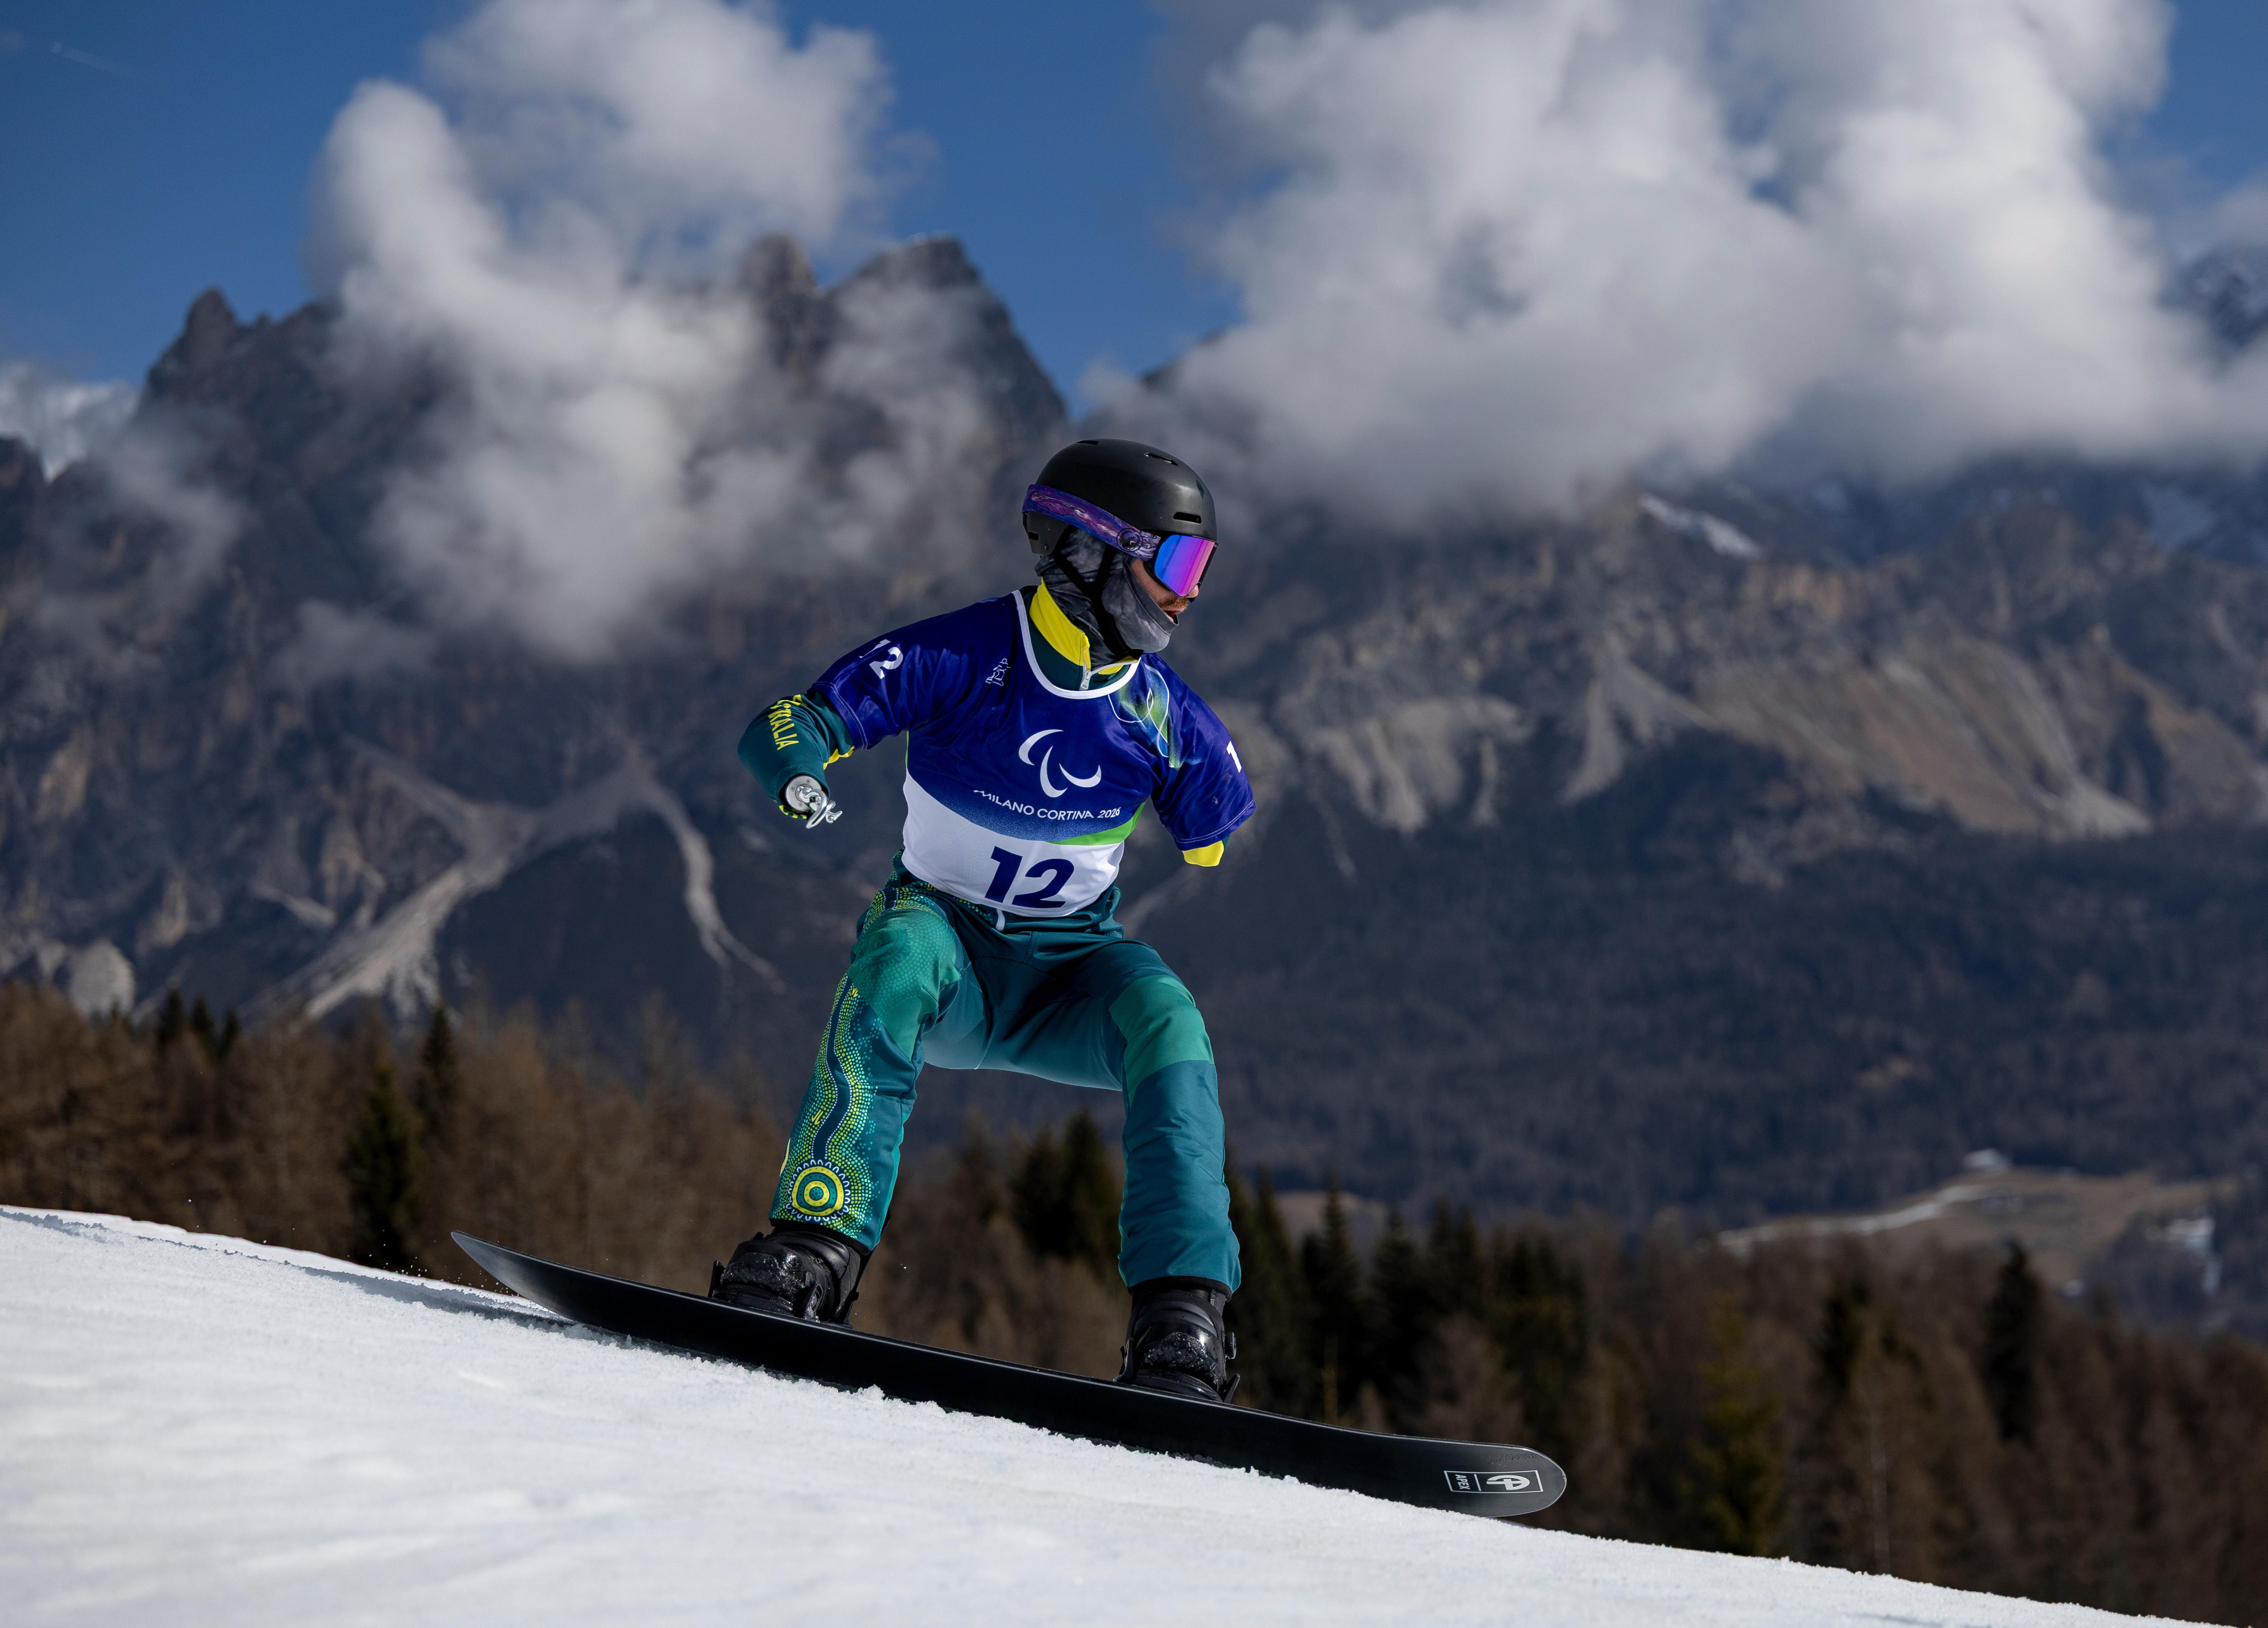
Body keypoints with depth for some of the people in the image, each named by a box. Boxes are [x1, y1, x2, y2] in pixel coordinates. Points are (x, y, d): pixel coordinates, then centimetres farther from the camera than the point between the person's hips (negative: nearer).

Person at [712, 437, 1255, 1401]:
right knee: (899, 957, -37)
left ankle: (1182, 1326, -34)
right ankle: (815, 1249, -44)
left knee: (1168, 1024, -30)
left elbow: (1220, 861, 14)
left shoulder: (1168, 719, -4)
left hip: (1069, 978, 2)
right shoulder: (960, 657, -14)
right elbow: (786, 725, -16)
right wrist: (797, 770, -37)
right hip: (947, 935, -2)